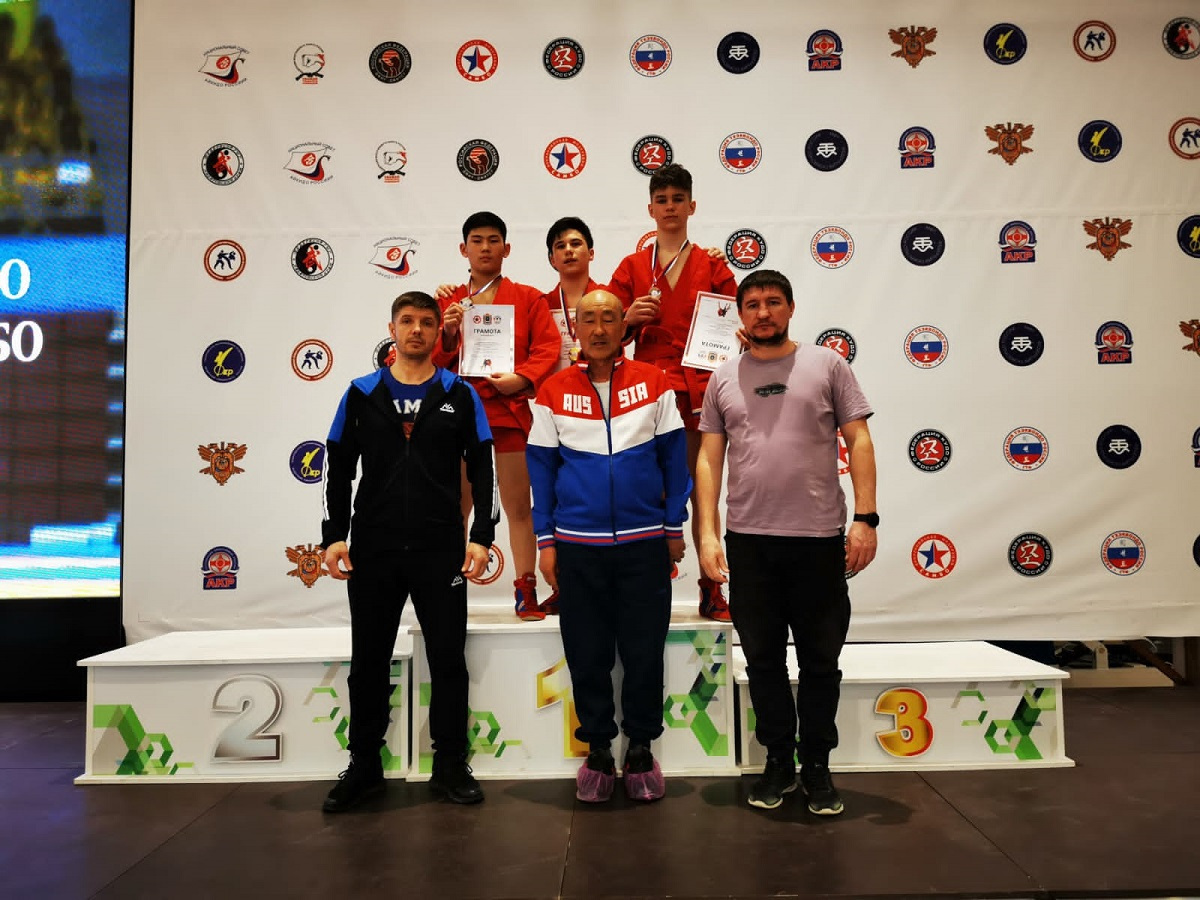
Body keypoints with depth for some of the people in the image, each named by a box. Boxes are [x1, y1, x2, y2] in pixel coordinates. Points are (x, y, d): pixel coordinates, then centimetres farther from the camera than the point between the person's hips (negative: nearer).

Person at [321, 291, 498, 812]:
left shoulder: (460, 395, 4)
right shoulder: (361, 394, 7)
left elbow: (483, 470, 2)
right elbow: (338, 469, 8)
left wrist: (482, 536, -6)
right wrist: (334, 535, -1)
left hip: (441, 550, -1)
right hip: (372, 550, 1)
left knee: (448, 659, 5)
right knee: (369, 661, 10)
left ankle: (451, 765, 18)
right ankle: (364, 766, 24)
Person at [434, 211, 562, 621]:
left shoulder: (529, 299, 8)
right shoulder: (447, 302, 14)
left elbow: (548, 349, -2)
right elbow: (432, 360, 10)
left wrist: (521, 379, -16)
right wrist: (447, 336, -9)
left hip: (510, 411, -2)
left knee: (518, 506, 3)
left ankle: (525, 591, 10)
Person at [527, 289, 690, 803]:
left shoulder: (654, 383, 1)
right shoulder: (554, 391, 2)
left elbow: (673, 458, 4)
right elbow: (542, 467, 5)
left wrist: (675, 528, 3)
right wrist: (546, 540, 2)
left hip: (645, 543, 0)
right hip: (577, 545, 1)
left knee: (644, 652, 6)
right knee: (587, 654, 9)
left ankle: (641, 748, 25)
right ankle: (597, 750, 26)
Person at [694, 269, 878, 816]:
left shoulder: (826, 365, 4)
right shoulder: (723, 380, 9)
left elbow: (859, 441, 0)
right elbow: (708, 459, 6)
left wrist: (865, 517, -9)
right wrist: (707, 533, -2)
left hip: (820, 537, -1)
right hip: (748, 540, 2)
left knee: (820, 660, 8)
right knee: (763, 658, 11)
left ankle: (817, 766, 24)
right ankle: (779, 761, 27)